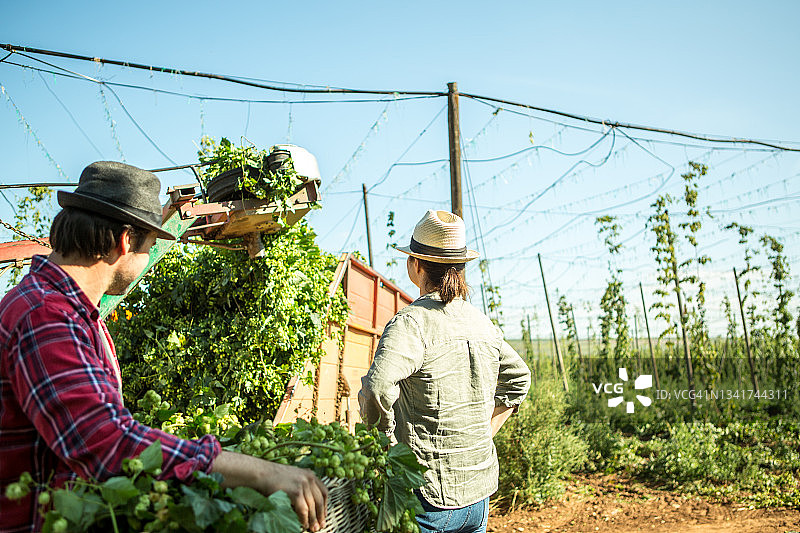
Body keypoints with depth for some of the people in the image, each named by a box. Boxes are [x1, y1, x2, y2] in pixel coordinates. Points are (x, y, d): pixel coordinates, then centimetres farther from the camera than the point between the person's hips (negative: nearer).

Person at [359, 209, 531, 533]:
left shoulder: (412, 322, -16)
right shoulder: (483, 323, 6)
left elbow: (377, 389, -31)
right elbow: (518, 379, 20)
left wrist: (386, 439, -14)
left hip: (429, 495, -6)